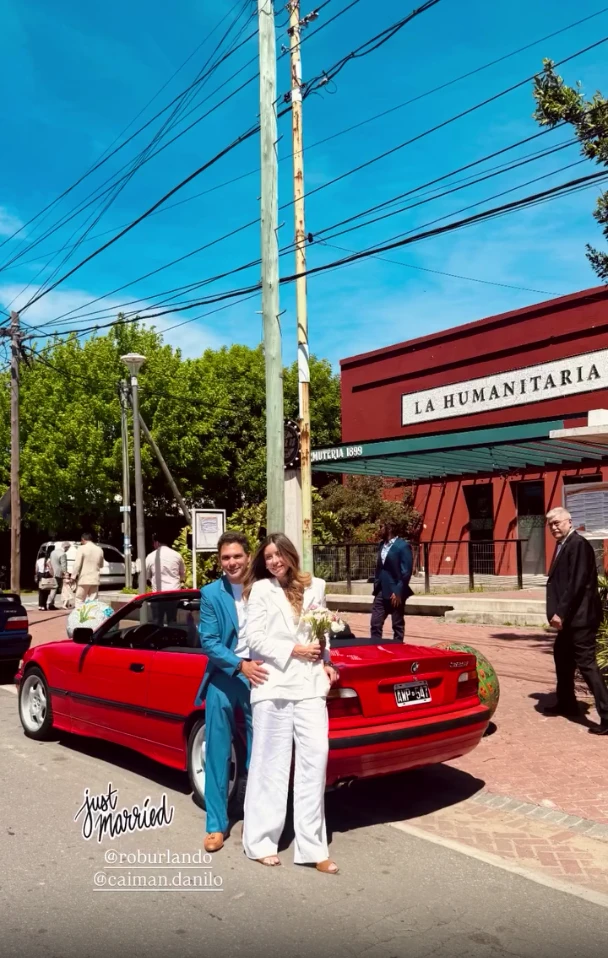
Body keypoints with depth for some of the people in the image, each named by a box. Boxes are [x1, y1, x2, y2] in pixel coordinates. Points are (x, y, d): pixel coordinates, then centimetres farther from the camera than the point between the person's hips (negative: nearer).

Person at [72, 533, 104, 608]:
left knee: (79, 600, 4)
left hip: (83, 579, -4)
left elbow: (77, 564, -13)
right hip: (95, 579, 4)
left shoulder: (82, 548, -9)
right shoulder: (99, 550, 7)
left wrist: (73, 576, -8)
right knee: (93, 601, 7)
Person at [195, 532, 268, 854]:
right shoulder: (211, 594, -4)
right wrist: (240, 665, -19)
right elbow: (209, 642, -8)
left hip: (260, 676, 0)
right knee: (217, 753, 6)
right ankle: (216, 824, 19)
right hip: (223, 678, 0)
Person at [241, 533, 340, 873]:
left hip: (310, 684, 3)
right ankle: (261, 841, 16)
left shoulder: (316, 587, 12)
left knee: (315, 759, -2)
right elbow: (255, 639, -4)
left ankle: (312, 845, 6)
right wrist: (293, 651, -8)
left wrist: (324, 662, 5)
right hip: (273, 684, -3)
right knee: (270, 763, 4)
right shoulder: (261, 589, 1)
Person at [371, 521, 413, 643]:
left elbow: (406, 572, -15)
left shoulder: (403, 546, -12)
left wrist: (398, 592, -17)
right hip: (381, 591, 7)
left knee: (397, 625, 6)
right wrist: (376, 586, 11)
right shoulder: (382, 544, 11)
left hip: (395, 592, -7)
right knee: (375, 623, 6)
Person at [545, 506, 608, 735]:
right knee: (562, 656, 21)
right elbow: (554, 582, 12)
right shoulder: (561, 546, 14)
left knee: (585, 663, -10)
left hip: (581, 616, -10)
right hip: (569, 617, 10)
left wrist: (561, 613, -19)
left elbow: (578, 583, -22)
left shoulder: (578, 544, -16)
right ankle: (566, 703, 36)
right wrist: (554, 612, 4)